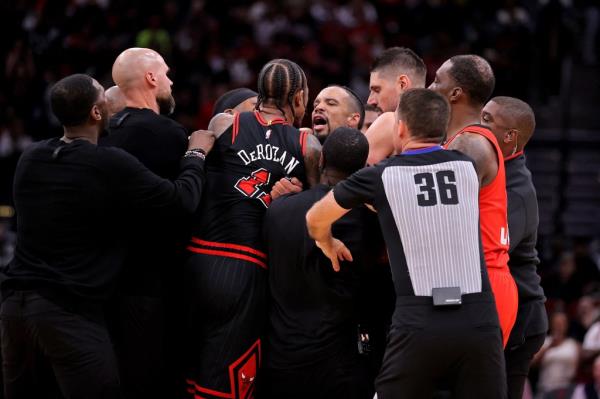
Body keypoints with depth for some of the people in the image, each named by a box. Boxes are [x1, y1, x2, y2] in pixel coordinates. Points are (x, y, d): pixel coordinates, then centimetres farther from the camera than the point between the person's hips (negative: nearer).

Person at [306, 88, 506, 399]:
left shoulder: (381, 176, 3)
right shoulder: (467, 167, 10)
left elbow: (315, 220, 15)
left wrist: (328, 245, 39)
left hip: (418, 324, -2)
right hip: (478, 321, 2)